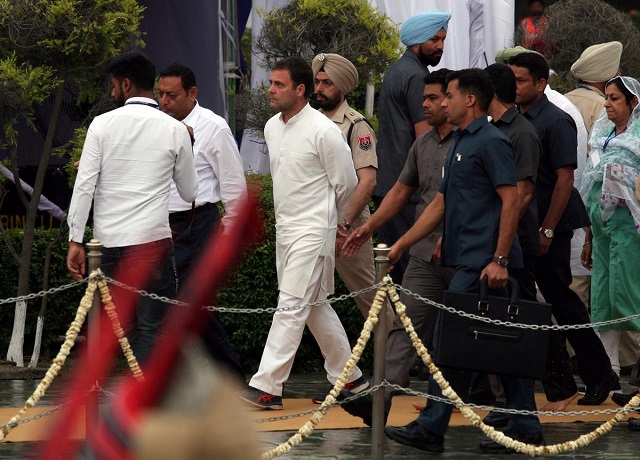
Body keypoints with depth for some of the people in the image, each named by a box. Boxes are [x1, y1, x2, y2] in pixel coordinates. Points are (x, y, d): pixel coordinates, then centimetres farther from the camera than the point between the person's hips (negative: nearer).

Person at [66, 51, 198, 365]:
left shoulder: (103, 125, 1)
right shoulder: (175, 130, 2)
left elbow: (84, 186, -4)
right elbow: (189, 193, 11)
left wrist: (75, 240, -1)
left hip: (108, 241, 1)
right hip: (152, 239, -1)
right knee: (151, 327, -1)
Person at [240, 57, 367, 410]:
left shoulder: (323, 131, -15)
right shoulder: (272, 128, 8)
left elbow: (346, 185, -6)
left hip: (313, 231, -9)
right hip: (285, 228, 9)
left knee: (291, 306, -12)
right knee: (315, 306, 14)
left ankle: (267, 386, -15)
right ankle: (349, 377, 25)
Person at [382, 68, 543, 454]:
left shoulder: (491, 142, -10)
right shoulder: (461, 144, 20)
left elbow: (511, 199, -16)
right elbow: (440, 205, 24)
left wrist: (499, 260, -21)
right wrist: (401, 246, 22)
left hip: (482, 263, -10)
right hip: (468, 260, 10)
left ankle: (431, 428, -7)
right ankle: (525, 428, 10)